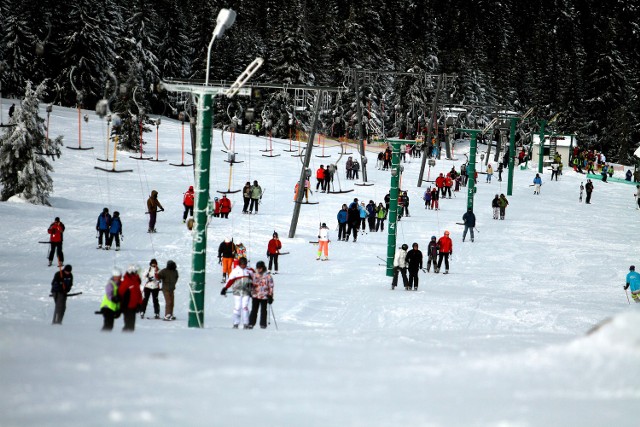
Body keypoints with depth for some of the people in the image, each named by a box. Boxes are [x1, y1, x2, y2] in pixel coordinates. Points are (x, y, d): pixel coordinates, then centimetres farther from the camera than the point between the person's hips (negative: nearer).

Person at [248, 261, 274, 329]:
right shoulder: (254, 275, 8)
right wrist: (250, 292, 12)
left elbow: (271, 286, -1)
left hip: (264, 296, -3)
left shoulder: (267, 275, -2)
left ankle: (263, 324, 9)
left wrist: (270, 296, -4)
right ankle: (251, 323, 6)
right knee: (254, 310, 2)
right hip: (255, 295, 3)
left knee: (263, 310, 2)